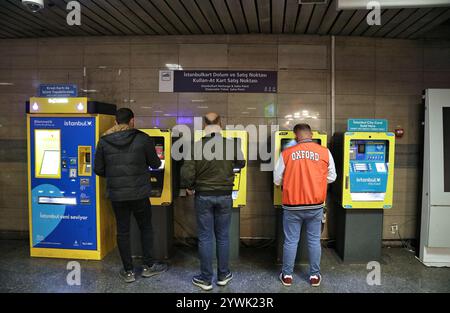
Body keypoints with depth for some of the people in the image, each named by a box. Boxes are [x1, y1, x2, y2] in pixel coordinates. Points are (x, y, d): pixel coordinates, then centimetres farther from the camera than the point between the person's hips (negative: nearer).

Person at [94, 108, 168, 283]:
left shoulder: (104, 141, -1)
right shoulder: (142, 139, -8)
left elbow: (98, 169, 3)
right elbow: (155, 164, 1)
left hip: (116, 194, 2)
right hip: (139, 193, -2)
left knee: (122, 232, 13)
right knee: (146, 228, 16)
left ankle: (128, 271, 21)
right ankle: (148, 266, 25)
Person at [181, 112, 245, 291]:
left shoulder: (197, 146, -12)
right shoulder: (232, 145, -7)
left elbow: (186, 173, -14)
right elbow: (241, 164, 12)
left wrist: (189, 188, 6)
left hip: (203, 196, -1)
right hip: (225, 196, 1)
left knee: (205, 238, 9)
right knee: (223, 237, 14)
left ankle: (206, 279, 18)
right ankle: (223, 275, 27)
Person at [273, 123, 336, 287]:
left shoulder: (287, 153, -6)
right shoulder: (325, 152, -3)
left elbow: (277, 180, -1)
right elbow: (332, 177, 6)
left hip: (292, 206, -1)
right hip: (315, 205, 1)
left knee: (290, 241, 10)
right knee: (314, 240, 14)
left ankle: (287, 275, 22)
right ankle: (315, 275, 25)